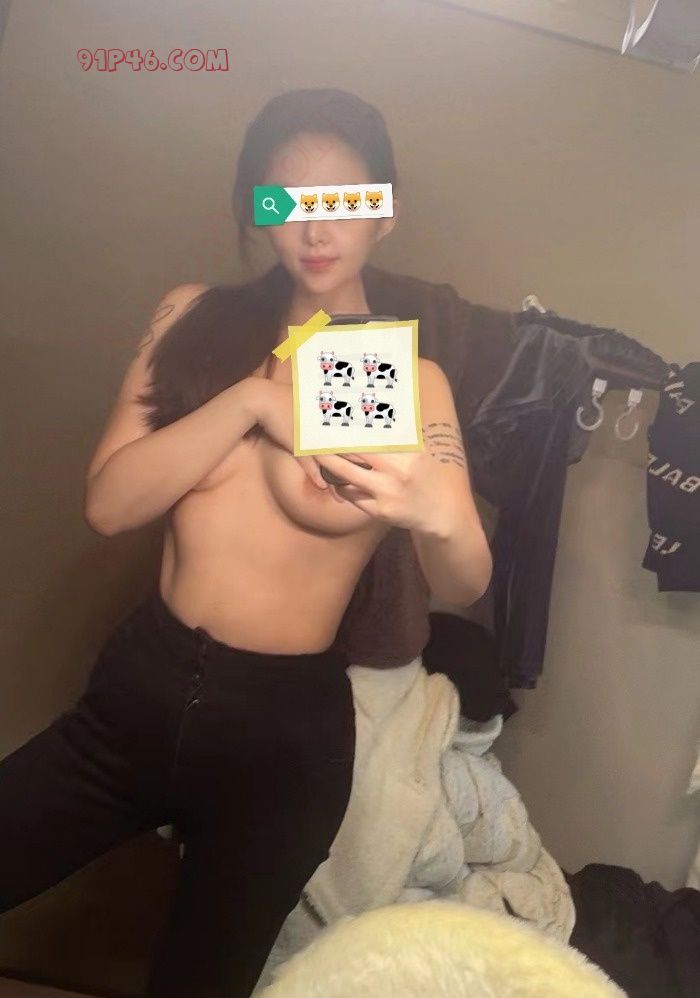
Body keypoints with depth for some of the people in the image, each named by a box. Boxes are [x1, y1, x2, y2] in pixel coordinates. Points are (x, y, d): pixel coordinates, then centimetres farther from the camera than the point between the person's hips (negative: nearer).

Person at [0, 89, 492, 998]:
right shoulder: (195, 318, -1)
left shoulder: (410, 379, -6)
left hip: (286, 724, -1)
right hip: (141, 685, 2)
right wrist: (250, 398, -21)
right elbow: (107, 504, -10)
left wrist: (438, 515, -38)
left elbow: (465, 586, -16)